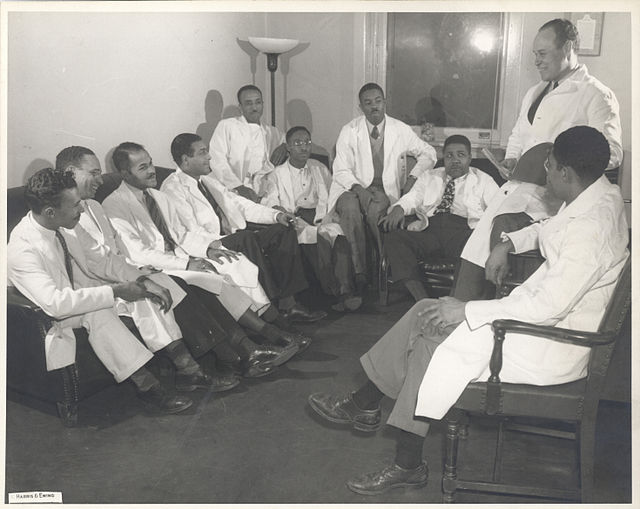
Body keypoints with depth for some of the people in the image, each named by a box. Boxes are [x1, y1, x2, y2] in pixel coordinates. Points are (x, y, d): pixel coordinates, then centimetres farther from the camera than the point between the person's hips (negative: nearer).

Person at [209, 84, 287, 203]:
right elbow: (217, 160, -4)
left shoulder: (272, 132, 19)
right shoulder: (226, 126, 7)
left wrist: (284, 146, 9)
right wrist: (239, 187, -16)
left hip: (260, 198, 3)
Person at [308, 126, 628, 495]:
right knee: (427, 313, 2)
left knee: (433, 342, -13)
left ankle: (408, 465, 3)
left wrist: (467, 310, -25)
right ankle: (364, 405, 12)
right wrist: (510, 243, 8)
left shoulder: (591, 228, -28)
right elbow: (553, 228, 25)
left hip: (553, 350, -10)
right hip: (546, 312, 10)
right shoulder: (602, 194, 3)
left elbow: (549, 306, -31)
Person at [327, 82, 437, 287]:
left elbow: (428, 153, 15)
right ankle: (359, 272, -30)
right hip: (352, 187, 0)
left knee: (375, 209, -34)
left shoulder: (400, 130, 4)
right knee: (350, 209, -34)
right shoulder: (350, 131, 0)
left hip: (385, 191, 0)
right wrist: (358, 189, -23)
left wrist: (413, 178, -1)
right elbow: (341, 170, -4)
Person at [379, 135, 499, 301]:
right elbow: (412, 198, 16)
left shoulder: (483, 180, 21)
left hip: (463, 231, -2)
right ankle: (422, 300, -36)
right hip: (428, 230, 2)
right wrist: (399, 209, -9)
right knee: (393, 238, -27)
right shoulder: (428, 177, 29)